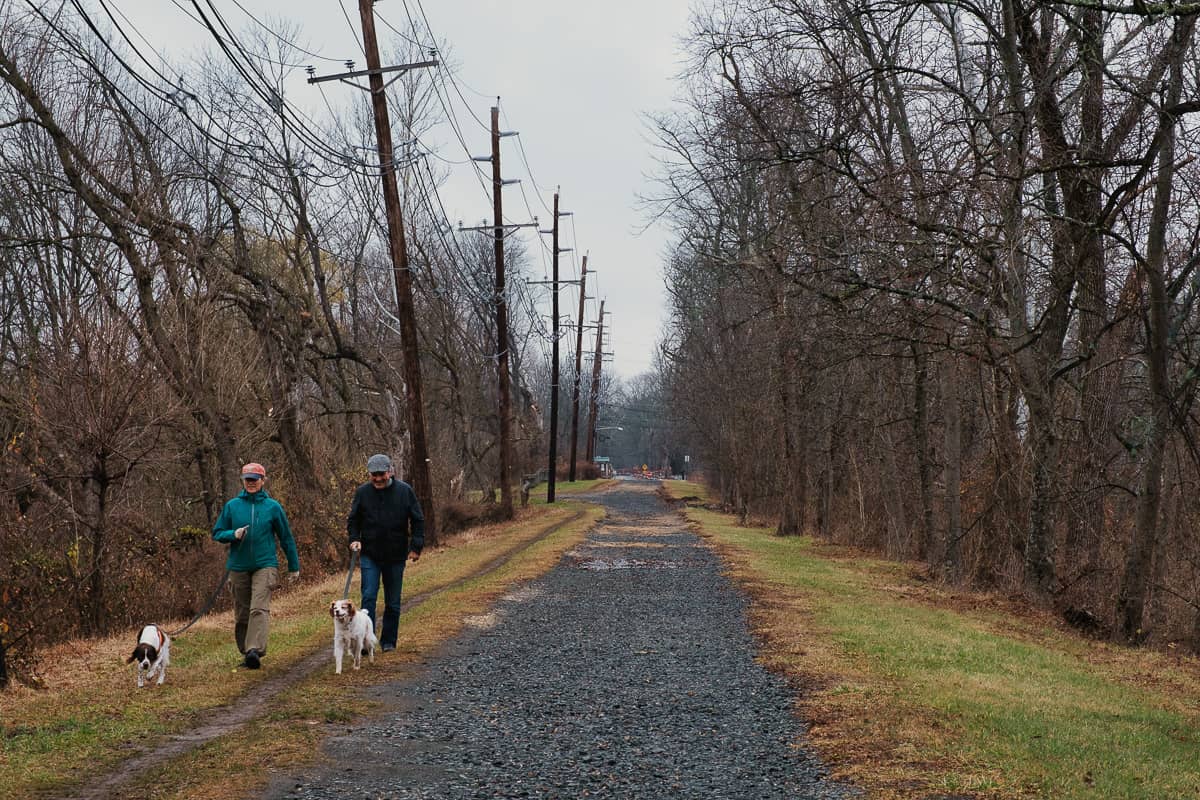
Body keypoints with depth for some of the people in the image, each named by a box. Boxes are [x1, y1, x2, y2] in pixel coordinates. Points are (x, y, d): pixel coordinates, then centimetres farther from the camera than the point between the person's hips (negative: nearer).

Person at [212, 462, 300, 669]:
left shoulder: (272, 506, 2)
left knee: (259, 608, -18)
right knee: (241, 613, 8)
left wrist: (294, 566, 12)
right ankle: (246, 652, 20)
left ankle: (255, 650, -28)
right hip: (239, 566, 3)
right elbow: (217, 533, 10)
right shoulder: (232, 506, 5)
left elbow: (286, 537, 9)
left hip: (265, 565, -3)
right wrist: (233, 534, -12)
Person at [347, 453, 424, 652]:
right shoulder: (362, 492, 0)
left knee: (393, 602, 8)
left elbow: (418, 520, 2)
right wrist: (354, 539, -7)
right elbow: (353, 520, 10)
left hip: (396, 556, 0)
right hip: (369, 555, 0)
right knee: (368, 597, -9)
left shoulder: (405, 491, -3)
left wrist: (416, 546, -5)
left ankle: (388, 642, 19)